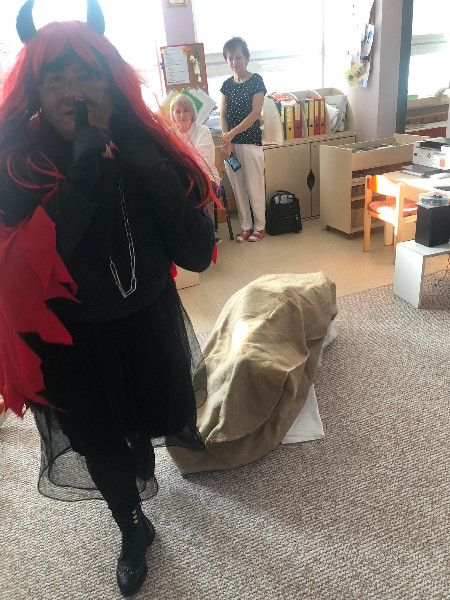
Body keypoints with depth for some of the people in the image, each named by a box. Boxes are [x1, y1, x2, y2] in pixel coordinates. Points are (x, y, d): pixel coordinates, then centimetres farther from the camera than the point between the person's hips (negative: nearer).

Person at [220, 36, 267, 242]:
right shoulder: (227, 84, 12)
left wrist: (232, 133, -17)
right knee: (238, 188, 7)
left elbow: (255, 113, -10)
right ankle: (246, 226, 18)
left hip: (251, 142, -4)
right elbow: (223, 116, 7)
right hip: (231, 143, 5)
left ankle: (259, 226, 14)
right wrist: (226, 142, -8)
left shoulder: (256, 80, -2)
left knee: (254, 187, -1)